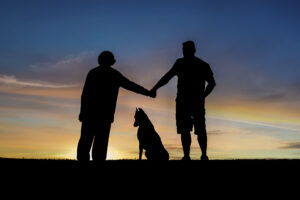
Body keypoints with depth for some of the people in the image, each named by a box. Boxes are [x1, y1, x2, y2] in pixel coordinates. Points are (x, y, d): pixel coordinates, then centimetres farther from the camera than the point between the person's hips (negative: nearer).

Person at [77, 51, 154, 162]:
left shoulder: (92, 72, 6)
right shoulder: (115, 74, 9)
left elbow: (85, 94, -2)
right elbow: (131, 85, 14)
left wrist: (82, 112, -2)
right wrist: (148, 92, 25)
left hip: (89, 112, 0)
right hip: (106, 114, 0)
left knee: (85, 140, 3)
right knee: (101, 142, 1)